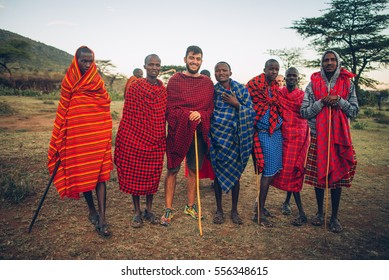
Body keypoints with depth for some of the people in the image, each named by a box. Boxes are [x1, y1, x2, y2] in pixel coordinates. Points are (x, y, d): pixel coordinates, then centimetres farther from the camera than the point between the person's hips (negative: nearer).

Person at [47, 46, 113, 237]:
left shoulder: (98, 81, 5)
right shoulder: (68, 82, 3)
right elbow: (63, 111, 6)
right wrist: (59, 140, 4)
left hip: (98, 134, 0)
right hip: (76, 134, 1)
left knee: (100, 174, -4)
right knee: (81, 173, 8)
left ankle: (102, 219, -3)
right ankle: (92, 210, 27)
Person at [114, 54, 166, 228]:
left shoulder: (163, 90, 7)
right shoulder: (135, 87, -4)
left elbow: (164, 116, 11)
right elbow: (128, 114, -3)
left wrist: (163, 138, 8)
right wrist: (124, 139, -5)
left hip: (155, 141, 3)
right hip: (135, 138, -3)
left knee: (152, 175, 10)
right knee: (134, 174, 5)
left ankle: (149, 210, 26)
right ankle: (137, 212, 21)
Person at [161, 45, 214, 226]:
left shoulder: (207, 83, 10)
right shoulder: (175, 80, 1)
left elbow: (210, 108, 7)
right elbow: (169, 108, -4)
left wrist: (200, 115, -14)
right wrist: (188, 115, -18)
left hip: (199, 132, 3)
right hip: (178, 131, -3)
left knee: (194, 170, 10)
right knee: (173, 170, 1)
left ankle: (190, 206, 25)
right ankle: (168, 209, 11)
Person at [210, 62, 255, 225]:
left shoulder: (241, 89, 4)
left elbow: (251, 112, 1)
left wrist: (236, 104, -14)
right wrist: (209, 135, -3)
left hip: (236, 137, 0)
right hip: (218, 137, 0)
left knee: (235, 173, 6)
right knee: (218, 172, 5)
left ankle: (234, 210, 21)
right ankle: (219, 209, 20)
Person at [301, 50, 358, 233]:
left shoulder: (348, 84, 6)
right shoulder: (313, 84, 2)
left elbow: (354, 111, 5)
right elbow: (304, 112, -2)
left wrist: (339, 101, -11)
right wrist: (322, 102, -15)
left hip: (339, 136, 1)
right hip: (317, 136, 0)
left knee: (337, 175, 3)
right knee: (318, 174, 6)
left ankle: (334, 217, 17)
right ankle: (320, 212, 24)